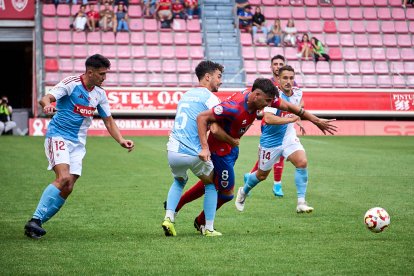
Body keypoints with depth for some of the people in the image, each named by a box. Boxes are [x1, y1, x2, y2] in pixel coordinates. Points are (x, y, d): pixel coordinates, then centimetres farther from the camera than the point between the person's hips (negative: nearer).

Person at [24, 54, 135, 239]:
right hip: (58, 136, -6)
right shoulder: (71, 84, -11)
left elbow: (108, 120, 16)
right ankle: (35, 220, -23)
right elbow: (45, 99, -23)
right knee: (64, 178, -26)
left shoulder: (99, 94, 8)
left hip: (78, 143, 6)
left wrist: (121, 140, 1)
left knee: (67, 188, -5)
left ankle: (37, 223, 4)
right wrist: (47, 105, -48)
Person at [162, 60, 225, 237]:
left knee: (179, 181, 32)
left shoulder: (186, 95, 19)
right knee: (211, 184, 19)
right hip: (194, 153, -6)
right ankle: (209, 228, 17)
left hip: (173, 151, 6)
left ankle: (169, 217, 12)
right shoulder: (210, 98, -4)